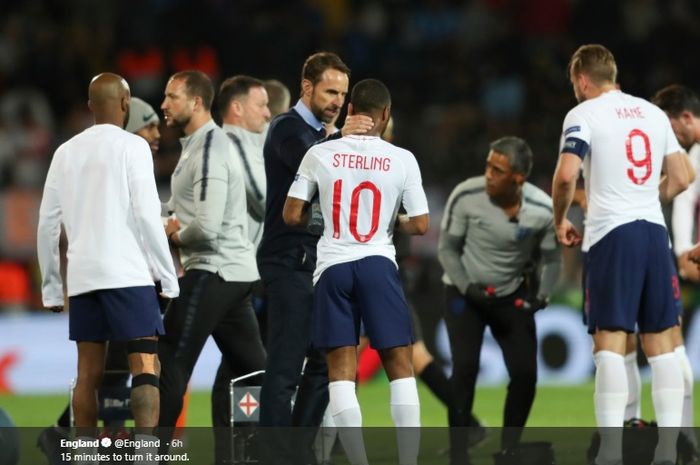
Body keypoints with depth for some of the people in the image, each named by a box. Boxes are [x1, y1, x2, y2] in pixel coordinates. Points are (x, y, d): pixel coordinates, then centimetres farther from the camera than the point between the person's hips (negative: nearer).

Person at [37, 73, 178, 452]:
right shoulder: (131, 146, -3)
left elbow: (47, 224, 10)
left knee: (89, 373, 8)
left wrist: (51, 287, 17)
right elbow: (147, 216, -9)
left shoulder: (66, 152, 12)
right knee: (145, 365, -6)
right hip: (129, 274, -5)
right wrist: (168, 277, -4)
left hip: (82, 278, 5)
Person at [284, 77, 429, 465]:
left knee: (341, 371, 4)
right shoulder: (402, 160, -3)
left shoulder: (320, 154, -1)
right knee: (400, 366, 7)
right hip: (378, 264, -1)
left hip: (333, 268, 1)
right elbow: (420, 226, -2)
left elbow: (292, 216, 1)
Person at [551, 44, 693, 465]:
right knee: (660, 343, 7)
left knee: (610, 342, -6)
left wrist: (560, 220, 2)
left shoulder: (584, 115, -3)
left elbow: (566, 175, -15)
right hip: (655, 231, 5)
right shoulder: (653, 114, 15)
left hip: (611, 235, -5)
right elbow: (682, 178, 15)